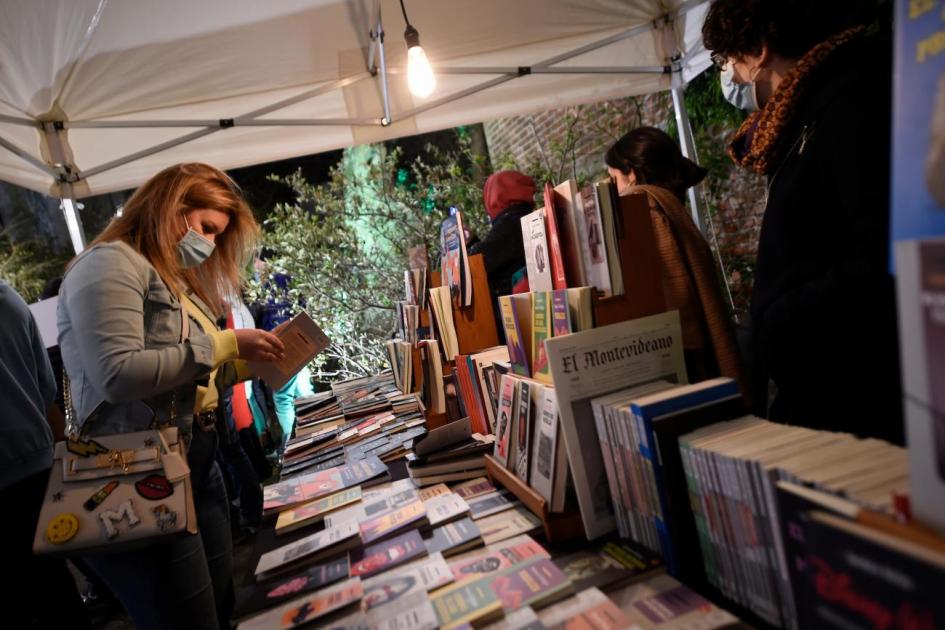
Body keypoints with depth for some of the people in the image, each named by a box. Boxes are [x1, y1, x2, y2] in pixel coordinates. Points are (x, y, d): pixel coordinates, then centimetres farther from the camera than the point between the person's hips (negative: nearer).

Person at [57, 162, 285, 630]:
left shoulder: (176, 280, 16)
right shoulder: (112, 263, -11)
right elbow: (118, 375, -24)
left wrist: (248, 362, 3)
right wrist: (226, 344, -18)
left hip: (198, 464, 9)